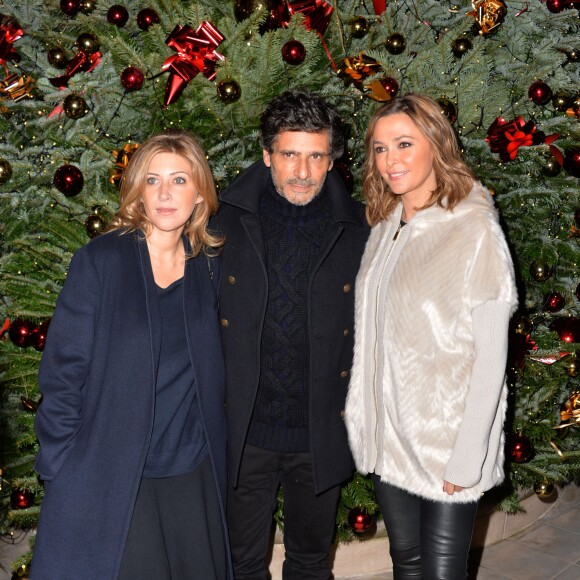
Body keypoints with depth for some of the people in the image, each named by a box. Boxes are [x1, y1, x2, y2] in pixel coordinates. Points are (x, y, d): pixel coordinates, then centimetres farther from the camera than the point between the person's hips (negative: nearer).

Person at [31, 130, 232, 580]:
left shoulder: (209, 266, 3)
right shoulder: (101, 260, -8)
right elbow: (62, 370, -7)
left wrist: (215, 454, 9)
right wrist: (61, 467, -8)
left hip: (193, 477, 4)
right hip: (108, 479, -3)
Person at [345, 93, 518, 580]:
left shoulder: (475, 230, -13)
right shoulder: (385, 228, 7)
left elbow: (490, 357, -14)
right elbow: (373, 336, 9)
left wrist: (465, 462, -15)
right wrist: (364, 422, 5)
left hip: (447, 443, -6)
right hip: (388, 436, 6)